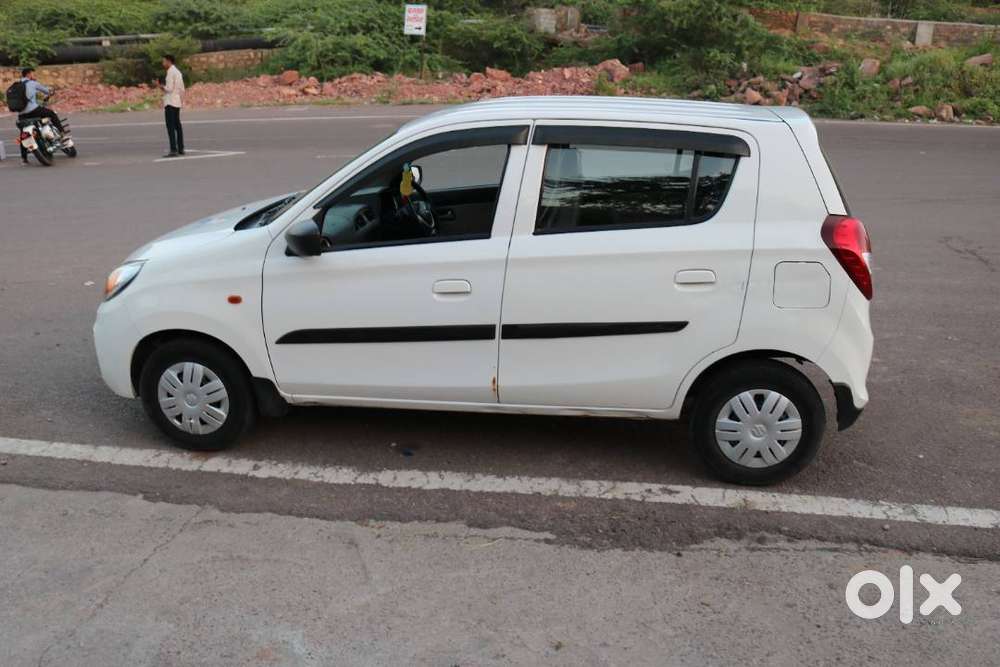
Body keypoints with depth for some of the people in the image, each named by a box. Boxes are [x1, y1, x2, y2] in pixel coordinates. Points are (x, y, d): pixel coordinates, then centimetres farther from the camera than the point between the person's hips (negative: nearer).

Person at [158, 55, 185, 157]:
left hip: (170, 103, -9)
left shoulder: (170, 72, -10)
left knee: (170, 127, -10)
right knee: (177, 125, 12)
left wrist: (162, 86, -2)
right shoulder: (178, 72, 17)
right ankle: (180, 149, 15)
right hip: (177, 102, 9)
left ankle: (173, 150, -15)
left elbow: (169, 88, -17)